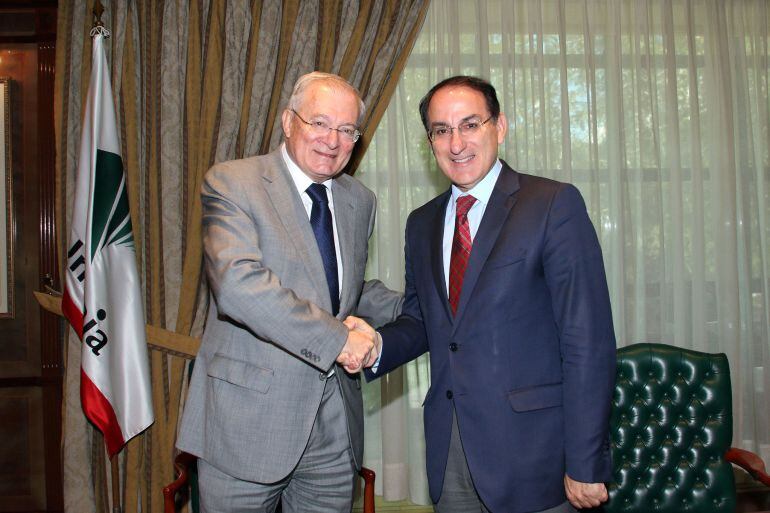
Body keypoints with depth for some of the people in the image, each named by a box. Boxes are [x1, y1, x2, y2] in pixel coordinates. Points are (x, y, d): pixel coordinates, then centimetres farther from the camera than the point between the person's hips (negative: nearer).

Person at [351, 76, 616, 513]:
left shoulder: (555, 205, -9)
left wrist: (586, 464, -15)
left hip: (530, 449, -5)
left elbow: (589, 340, -13)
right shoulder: (422, 223, 10)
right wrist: (378, 345, -6)